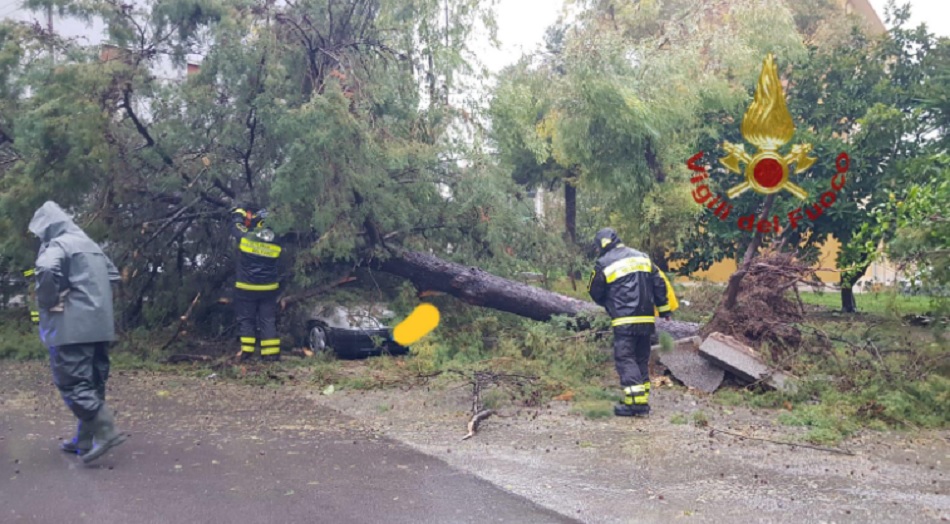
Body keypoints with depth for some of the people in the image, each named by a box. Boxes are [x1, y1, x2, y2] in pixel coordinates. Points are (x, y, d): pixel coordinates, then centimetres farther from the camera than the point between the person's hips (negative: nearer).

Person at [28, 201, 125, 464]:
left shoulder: (58, 245, -9)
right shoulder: (90, 245, 18)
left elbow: (46, 270, -30)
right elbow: (113, 275, 25)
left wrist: (47, 302, -16)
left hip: (72, 327, -9)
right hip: (98, 324, 9)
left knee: (72, 382, -6)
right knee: (91, 382, 11)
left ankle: (106, 430, -15)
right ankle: (85, 440, 17)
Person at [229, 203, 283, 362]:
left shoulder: (245, 237, -12)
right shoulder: (275, 243, 0)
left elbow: (236, 224, 5)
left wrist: (239, 211, 20)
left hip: (247, 288, -3)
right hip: (269, 289, 3)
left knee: (246, 319, 7)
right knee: (268, 320, 6)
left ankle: (247, 352, 3)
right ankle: (271, 353, 4)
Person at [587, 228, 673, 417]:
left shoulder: (604, 264, -4)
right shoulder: (641, 257, 13)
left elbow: (595, 293, 6)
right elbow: (659, 282, 12)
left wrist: (608, 304, 26)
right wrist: (664, 308, 17)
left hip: (624, 320, -6)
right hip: (646, 318, 6)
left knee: (625, 358, -3)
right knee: (642, 358, 13)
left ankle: (635, 401, -13)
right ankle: (643, 400, 15)